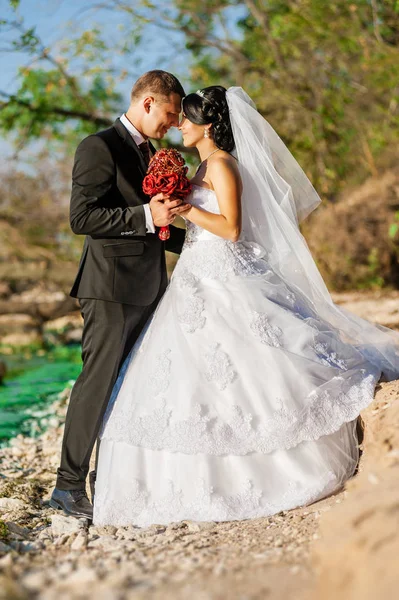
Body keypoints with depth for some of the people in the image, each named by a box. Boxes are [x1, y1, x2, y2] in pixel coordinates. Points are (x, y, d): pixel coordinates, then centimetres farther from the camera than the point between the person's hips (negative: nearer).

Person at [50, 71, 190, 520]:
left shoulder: (149, 154, 19)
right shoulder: (100, 147, -9)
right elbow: (82, 218, -18)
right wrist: (146, 217, -24)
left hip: (147, 289, 9)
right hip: (111, 287, -9)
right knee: (99, 380, -8)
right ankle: (68, 485, -1)